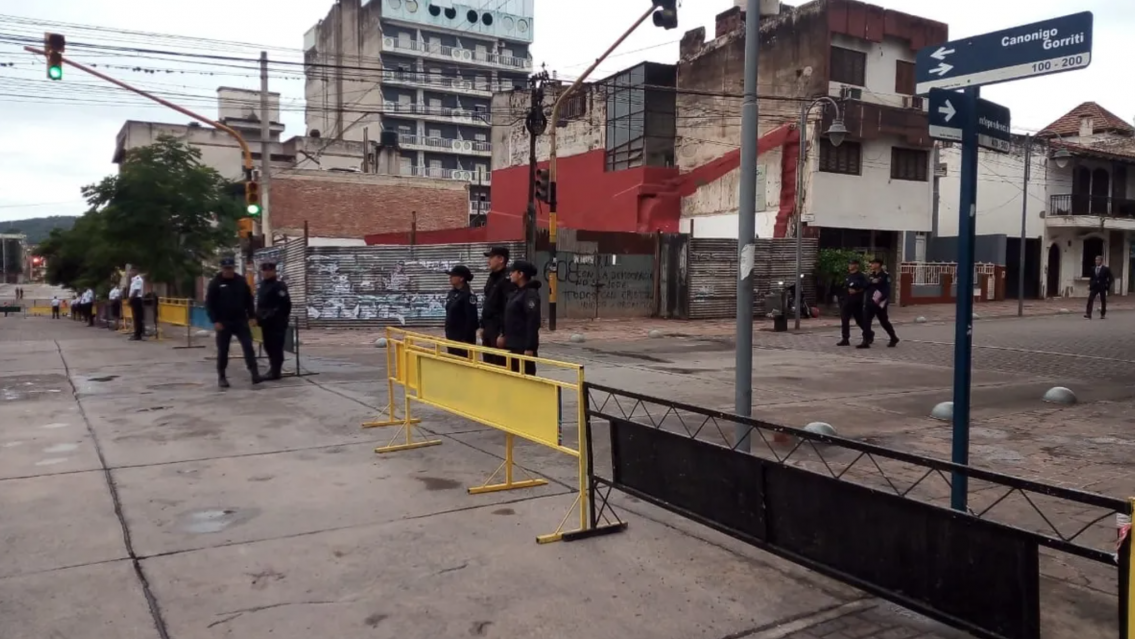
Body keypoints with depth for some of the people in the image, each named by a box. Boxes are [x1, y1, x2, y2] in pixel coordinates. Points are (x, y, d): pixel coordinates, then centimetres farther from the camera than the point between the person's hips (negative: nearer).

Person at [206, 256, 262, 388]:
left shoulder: (241, 281, 6)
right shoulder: (215, 283, -3)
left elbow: (249, 300, 11)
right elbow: (209, 303, -4)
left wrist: (252, 316, 2)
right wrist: (215, 321, -12)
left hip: (240, 321, 2)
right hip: (223, 322, -2)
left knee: (248, 347, -6)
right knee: (223, 351, 4)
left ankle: (255, 374, -7)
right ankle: (221, 377, 15)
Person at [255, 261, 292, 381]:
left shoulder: (279, 285, -13)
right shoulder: (262, 285, 16)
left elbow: (286, 304, -18)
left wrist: (282, 318, -17)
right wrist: (259, 317, 15)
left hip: (277, 323, -9)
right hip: (266, 322, 9)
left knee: (276, 347, -6)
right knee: (268, 346, 14)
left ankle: (275, 372, -2)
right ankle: (273, 370, 23)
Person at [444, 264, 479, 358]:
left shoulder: (468, 295, -15)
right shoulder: (452, 293, 11)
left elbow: (471, 319, -19)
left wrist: (467, 339, -21)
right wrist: (448, 334, 17)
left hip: (463, 338, -9)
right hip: (452, 337, 9)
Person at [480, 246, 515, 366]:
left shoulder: (507, 280, -15)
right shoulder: (492, 278, 15)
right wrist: (483, 326, 17)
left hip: (499, 330, -9)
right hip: (488, 328, 9)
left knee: (500, 364, -5)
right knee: (488, 364, 14)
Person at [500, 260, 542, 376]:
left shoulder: (530, 294, -14)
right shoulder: (516, 292, 13)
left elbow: (533, 323, -20)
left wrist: (530, 348, -22)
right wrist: (505, 335, 15)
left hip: (524, 347, -9)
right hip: (513, 345, 9)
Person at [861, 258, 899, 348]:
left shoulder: (885, 275, -10)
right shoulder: (870, 275, 11)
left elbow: (887, 290, -15)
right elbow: (866, 285, 9)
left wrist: (880, 299, -21)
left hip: (880, 303, -6)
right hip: (870, 303, 6)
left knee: (884, 322, 7)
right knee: (866, 321, -3)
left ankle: (894, 338, 27)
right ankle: (866, 342, 1)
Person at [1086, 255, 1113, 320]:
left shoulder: (1106, 269, -6)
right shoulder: (1093, 269, 5)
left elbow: (1110, 278, -2)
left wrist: (1107, 286, -8)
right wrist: (1089, 284, 2)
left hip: (1102, 287, -3)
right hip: (1094, 286, 3)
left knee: (1103, 301, 8)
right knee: (1090, 299, -11)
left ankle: (1103, 314, 20)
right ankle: (1088, 314, -16)